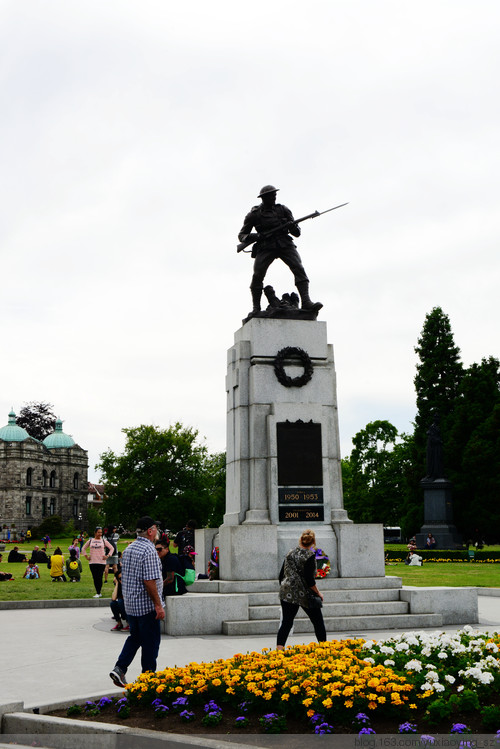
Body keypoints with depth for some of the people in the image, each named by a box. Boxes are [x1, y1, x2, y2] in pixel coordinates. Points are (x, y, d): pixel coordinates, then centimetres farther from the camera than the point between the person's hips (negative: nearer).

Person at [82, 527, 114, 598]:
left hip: (101, 562, -2)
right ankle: (98, 593, 10)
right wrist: (86, 556, 9)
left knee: (99, 577, -6)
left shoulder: (104, 541, 5)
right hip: (92, 562, 2)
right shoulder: (90, 541, 9)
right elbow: (83, 549, 21)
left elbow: (111, 548, 11)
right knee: (95, 578, 2)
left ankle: (98, 593, -2)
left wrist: (107, 556, 0)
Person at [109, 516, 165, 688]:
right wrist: (158, 605, -18)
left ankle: (119, 669, 7)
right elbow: (149, 581, -23)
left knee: (135, 637, 19)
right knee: (150, 642, 4)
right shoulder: (149, 551, -19)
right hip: (146, 605, -8)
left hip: (130, 604, 8)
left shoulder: (128, 549, 9)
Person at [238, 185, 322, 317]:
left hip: (285, 244, 1)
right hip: (266, 248, -1)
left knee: (299, 269, -19)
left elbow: (297, 233, 10)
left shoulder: (283, 210, 12)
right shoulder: (254, 214, 7)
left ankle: (306, 301, -26)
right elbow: (242, 234, 12)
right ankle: (256, 308, -4)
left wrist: (293, 227, -15)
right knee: (257, 275, -17)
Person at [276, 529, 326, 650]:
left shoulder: (290, 553, 7)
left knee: (286, 623, 3)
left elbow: (281, 575, 12)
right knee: (318, 622, 13)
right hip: (305, 595, -4)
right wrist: (318, 593, -5)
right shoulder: (310, 555, -11)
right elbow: (309, 579, -17)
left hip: (287, 594, 5)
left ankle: (279, 650, -9)